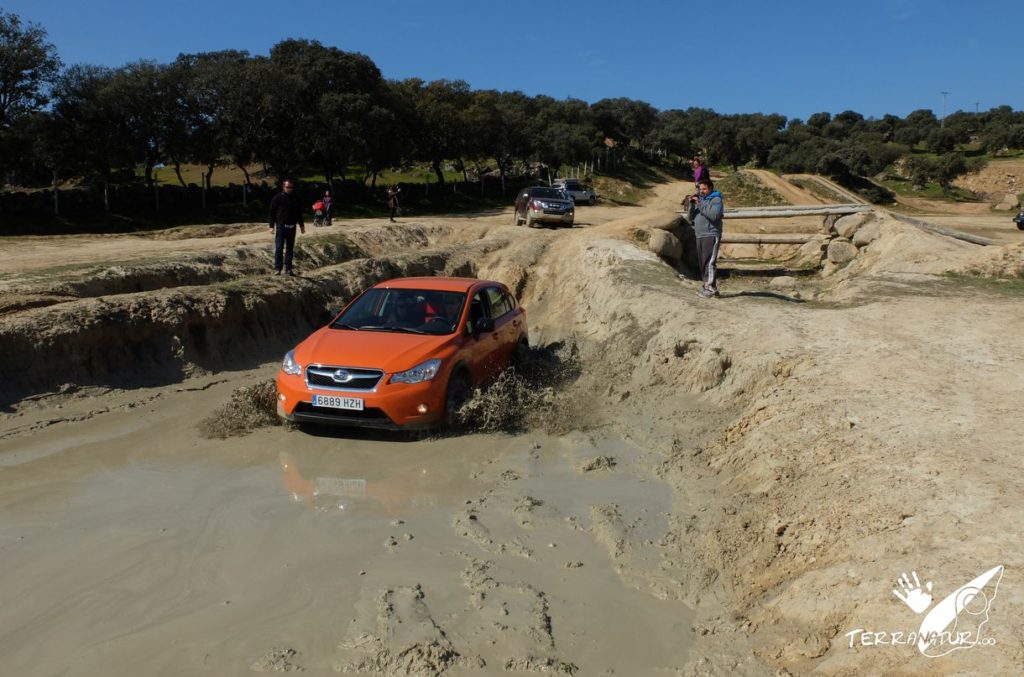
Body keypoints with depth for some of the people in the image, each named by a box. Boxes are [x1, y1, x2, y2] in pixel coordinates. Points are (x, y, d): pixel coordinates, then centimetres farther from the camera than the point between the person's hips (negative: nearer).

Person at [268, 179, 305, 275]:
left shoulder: (295, 199, 13)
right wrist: (272, 226, -7)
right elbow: (272, 212, -2)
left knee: (290, 249, 7)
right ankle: (277, 268, -3)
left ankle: (288, 269, 13)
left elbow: (299, 212, 21)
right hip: (281, 226, -4)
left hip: (292, 227, 5)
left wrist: (301, 225, 17)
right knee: (279, 248, -6)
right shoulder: (278, 198, -1)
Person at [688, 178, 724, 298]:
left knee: (709, 262, -14)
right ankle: (708, 286, 14)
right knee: (702, 262, 8)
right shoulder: (699, 199, 18)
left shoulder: (716, 200, -2)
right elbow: (691, 218, 14)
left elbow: (714, 215, -19)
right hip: (699, 236, 8)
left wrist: (700, 205, -18)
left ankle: (710, 288, -17)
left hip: (711, 235, -8)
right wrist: (692, 205, -1)